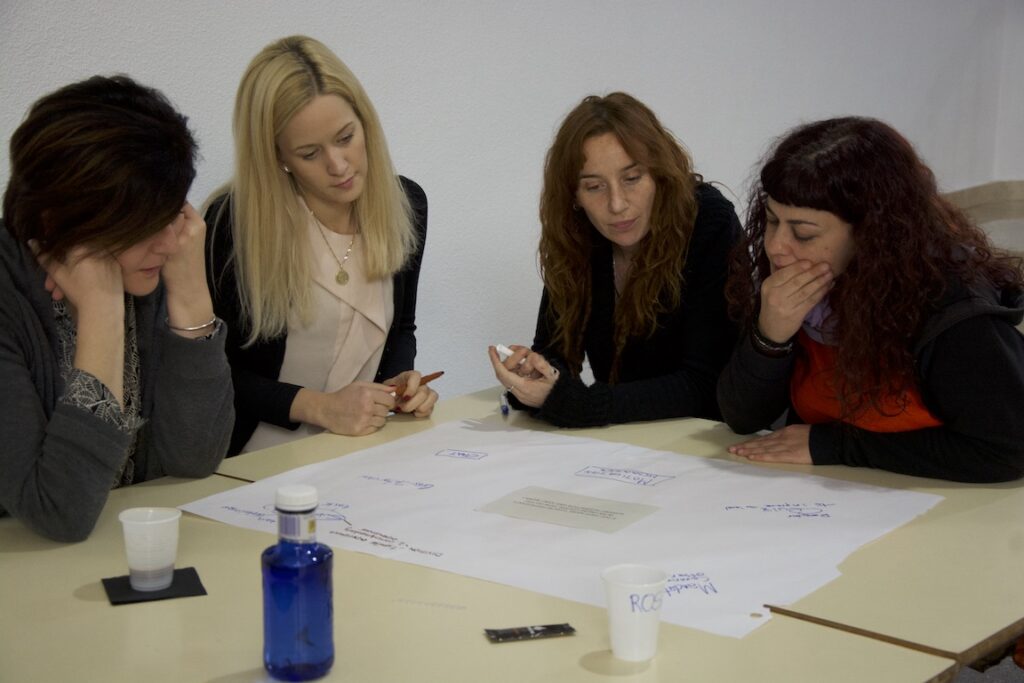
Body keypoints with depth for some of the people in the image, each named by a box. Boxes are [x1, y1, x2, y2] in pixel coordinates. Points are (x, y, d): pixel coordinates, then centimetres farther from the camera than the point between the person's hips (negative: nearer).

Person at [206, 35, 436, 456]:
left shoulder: (405, 203, 1)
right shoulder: (233, 221, -14)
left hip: (369, 451, 4)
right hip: (267, 460, -4)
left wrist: (400, 380, -4)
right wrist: (320, 406, -18)